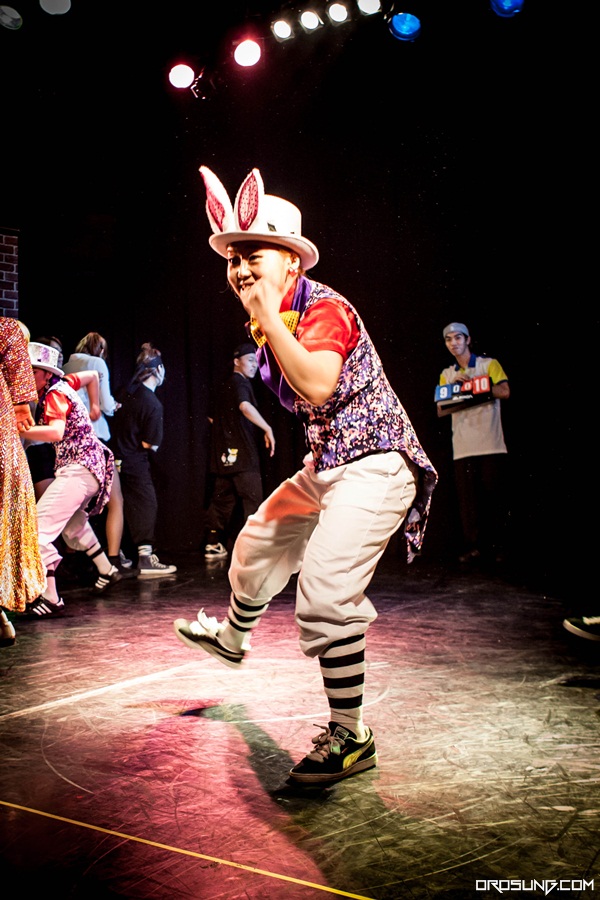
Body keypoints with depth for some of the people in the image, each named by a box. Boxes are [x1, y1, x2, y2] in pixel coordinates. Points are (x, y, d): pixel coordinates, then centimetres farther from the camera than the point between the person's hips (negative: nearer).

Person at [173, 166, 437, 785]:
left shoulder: (325, 308, -18)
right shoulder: (272, 321, 9)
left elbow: (317, 386, -36)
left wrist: (269, 318, -30)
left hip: (374, 464, -10)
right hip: (326, 466, 10)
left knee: (324, 591, -19)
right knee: (259, 543, 24)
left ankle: (349, 738, -4)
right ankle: (232, 637, 53)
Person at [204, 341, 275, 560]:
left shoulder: (227, 385, 21)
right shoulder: (239, 383, -8)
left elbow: (218, 418, 31)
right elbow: (245, 406, -30)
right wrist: (267, 429, -31)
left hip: (225, 453, 9)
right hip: (241, 452, -9)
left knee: (223, 499, 11)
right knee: (252, 499, -6)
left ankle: (213, 545, 15)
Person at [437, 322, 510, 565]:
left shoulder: (489, 364, 9)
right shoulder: (446, 375, 19)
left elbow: (504, 392, -5)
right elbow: (441, 410, 10)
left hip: (491, 443, -3)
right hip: (463, 446, 3)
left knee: (494, 495, -4)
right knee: (468, 498, -3)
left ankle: (497, 546, 3)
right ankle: (474, 546, 3)